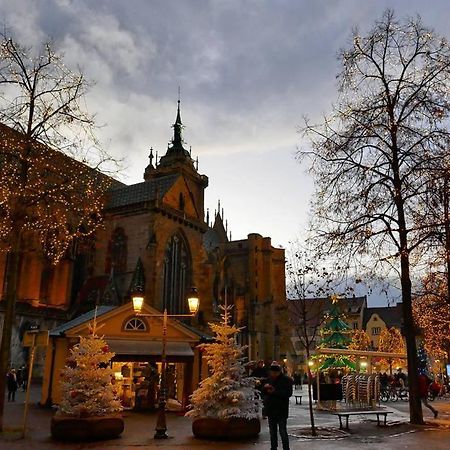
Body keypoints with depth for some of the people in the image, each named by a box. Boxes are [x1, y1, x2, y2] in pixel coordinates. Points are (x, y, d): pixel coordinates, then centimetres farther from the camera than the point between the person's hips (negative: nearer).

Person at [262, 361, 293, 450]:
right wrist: (265, 388, -9)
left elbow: (288, 393, -17)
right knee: (272, 432, 16)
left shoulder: (286, 379, -7)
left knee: (283, 432, -5)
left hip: (281, 410, -5)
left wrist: (274, 392, -23)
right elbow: (263, 392, 14)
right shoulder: (268, 379, 9)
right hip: (270, 409, 5)